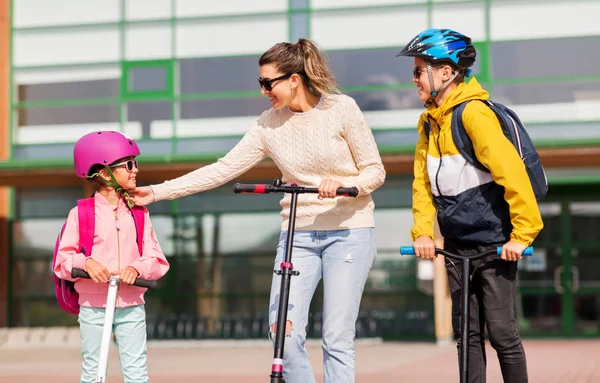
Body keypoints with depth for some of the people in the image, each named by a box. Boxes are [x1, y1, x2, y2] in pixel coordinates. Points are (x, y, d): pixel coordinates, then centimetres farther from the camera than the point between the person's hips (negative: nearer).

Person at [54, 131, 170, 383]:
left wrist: (137, 268, -18)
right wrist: (85, 262, -23)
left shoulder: (139, 214, 6)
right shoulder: (81, 213, -2)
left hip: (131, 305, 2)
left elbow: (158, 260, 1)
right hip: (93, 306, -2)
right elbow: (62, 261, -4)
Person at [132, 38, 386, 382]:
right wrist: (157, 192, -1)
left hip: (349, 231, -3)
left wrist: (341, 183, -23)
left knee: (337, 339, -6)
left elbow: (375, 171, -2)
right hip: (298, 234, 3)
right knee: (285, 334, -10)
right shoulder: (270, 124, 4)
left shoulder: (342, 108, -5)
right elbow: (223, 169, 3)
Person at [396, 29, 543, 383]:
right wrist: (422, 231, -2)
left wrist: (522, 233, -22)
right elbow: (423, 182, 10)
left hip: (494, 243, -8)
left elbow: (512, 172, -22)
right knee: (467, 333, 10)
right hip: (457, 245, 8)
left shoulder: (474, 114, -18)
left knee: (502, 331, -2)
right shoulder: (430, 121, 8)